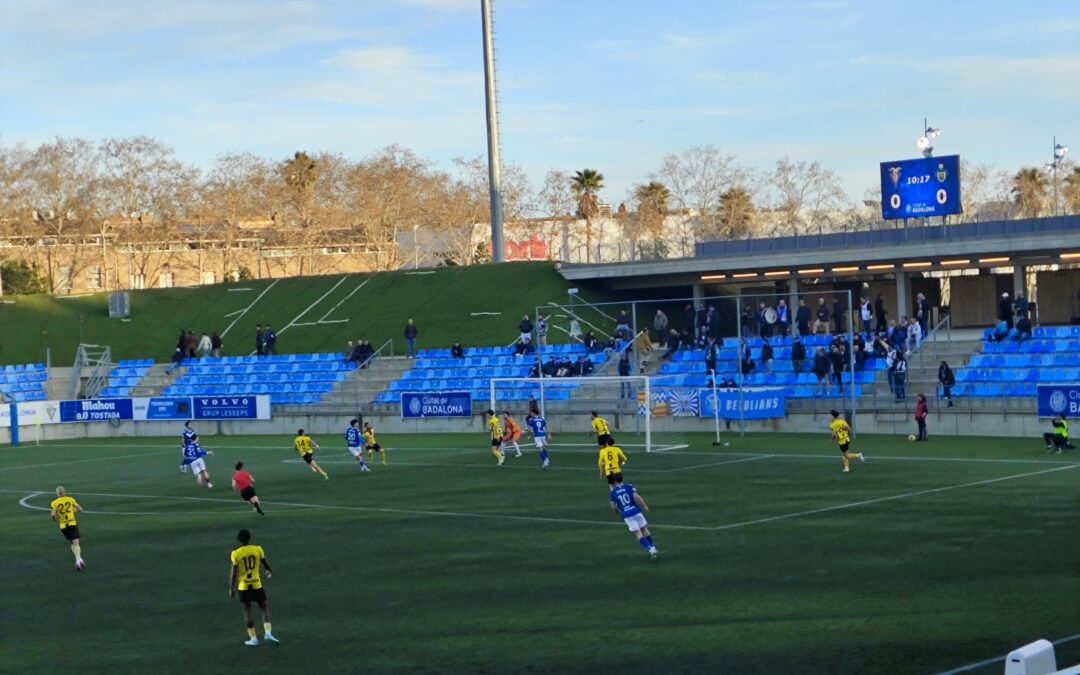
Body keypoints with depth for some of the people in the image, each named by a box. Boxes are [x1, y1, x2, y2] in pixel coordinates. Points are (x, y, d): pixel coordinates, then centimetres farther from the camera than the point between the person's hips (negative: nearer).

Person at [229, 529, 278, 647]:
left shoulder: (235, 553, -9)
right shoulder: (257, 549, -4)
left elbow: (233, 573, -7)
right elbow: (265, 563, 10)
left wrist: (231, 588, 2)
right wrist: (270, 571, 32)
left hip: (243, 586, 0)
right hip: (256, 584, 1)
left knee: (247, 611, 10)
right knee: (264, 607, 13)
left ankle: (253, 638, 11)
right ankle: (268, 633, -2)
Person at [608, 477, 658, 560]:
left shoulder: (612, 493, 3)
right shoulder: (629, 486, -1)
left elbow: (613, 507, 5)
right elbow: (636, 497, -14)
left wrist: (618, 512, 27)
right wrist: (645, 506, -4)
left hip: (626, 515, 0)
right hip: (636, 511, 0)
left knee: (638, 533, 1)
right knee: (644, 529, 15)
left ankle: (650, 550, -9)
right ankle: (653, 548, 16)